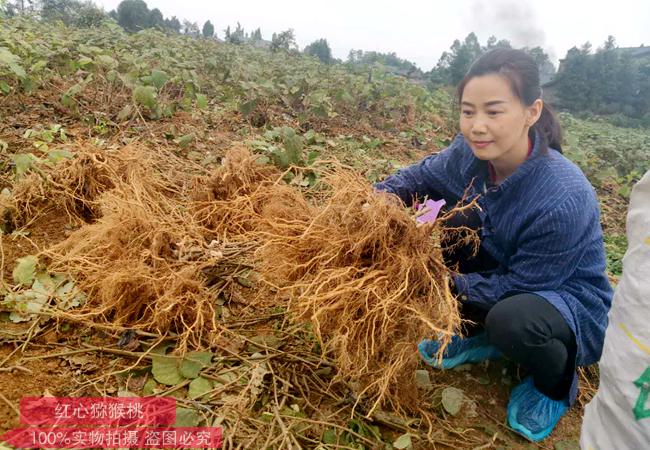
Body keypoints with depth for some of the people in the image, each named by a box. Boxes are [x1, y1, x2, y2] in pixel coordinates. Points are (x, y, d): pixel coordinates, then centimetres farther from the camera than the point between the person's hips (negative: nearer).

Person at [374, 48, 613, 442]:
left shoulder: (565, 200, -35)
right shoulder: (471, 152, -18)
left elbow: (518, 286, -25)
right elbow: (420, 177, -1)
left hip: (575, 305, -5)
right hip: (504, 273, 6)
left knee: (511, 319, -38)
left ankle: (558, 387, 2)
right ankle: (479, 335, 9)